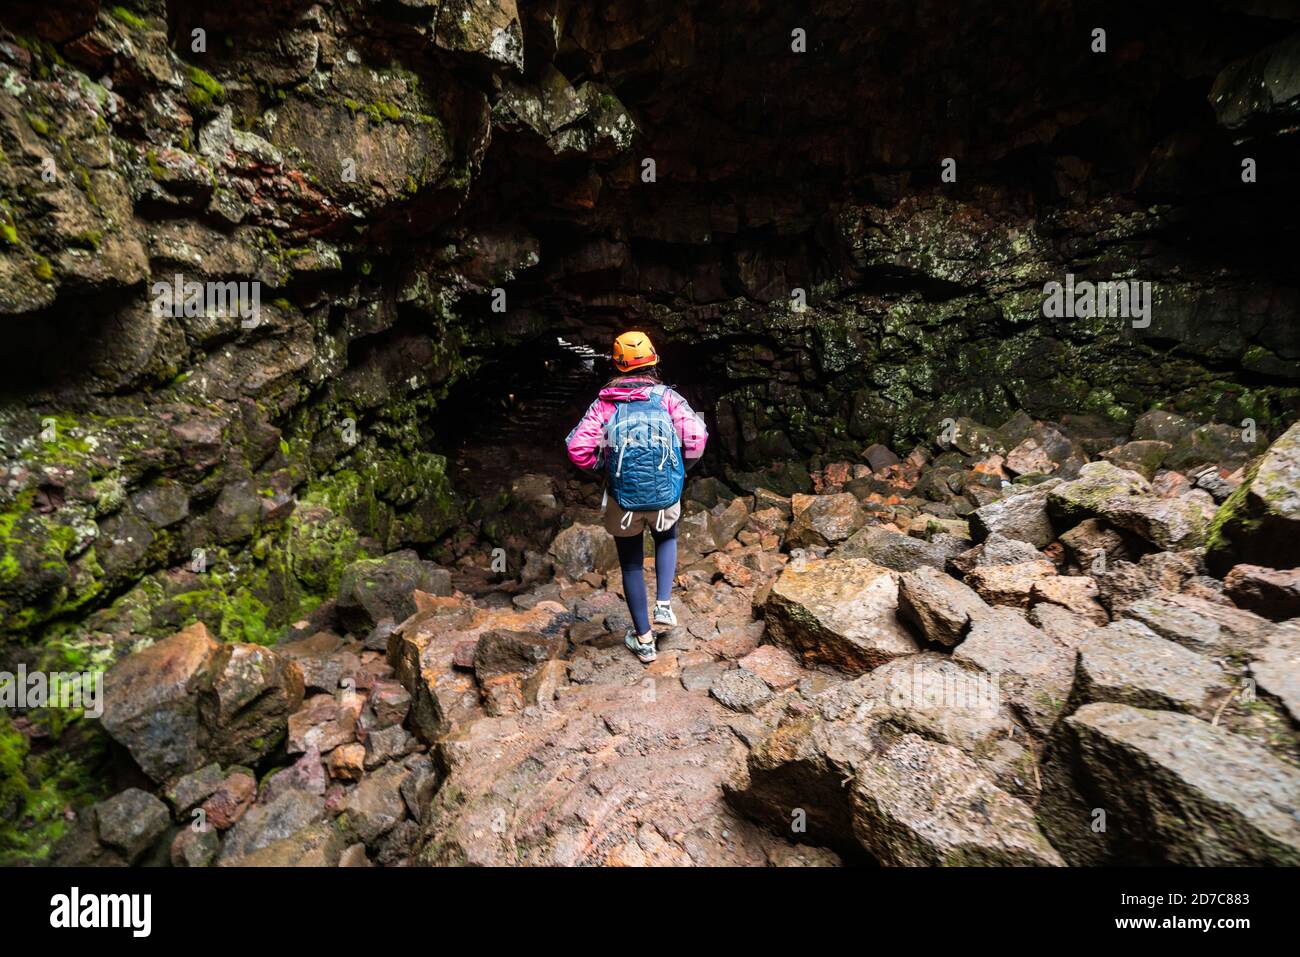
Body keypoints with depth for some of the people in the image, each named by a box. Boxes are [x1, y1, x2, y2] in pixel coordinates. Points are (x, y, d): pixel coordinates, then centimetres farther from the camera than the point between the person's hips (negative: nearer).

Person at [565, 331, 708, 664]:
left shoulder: (605, 403, -1)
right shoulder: (667, 397, -2)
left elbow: (577, 448, -10)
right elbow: (697, 435, -14)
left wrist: (603, 467, 9)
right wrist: (682, 468, 4)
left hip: (622, 499, 0)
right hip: (665, 495, 0)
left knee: (631, 564, 18)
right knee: (666, 539, 33)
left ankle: (644, 640, 29)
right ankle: (663, 605, 19)